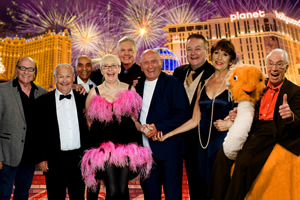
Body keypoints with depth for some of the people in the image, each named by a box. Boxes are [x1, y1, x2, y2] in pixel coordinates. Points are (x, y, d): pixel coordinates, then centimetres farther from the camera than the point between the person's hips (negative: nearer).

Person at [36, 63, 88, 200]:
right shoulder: (43, 101, 2)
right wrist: (41, 158, -4)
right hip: (54, 160, -1)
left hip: (79, 159, 2)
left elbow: (90, 128, 7)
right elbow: (38, 132, 1)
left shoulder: (83, 99, 5)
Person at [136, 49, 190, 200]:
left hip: (168, 148, -4)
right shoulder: (138, 84, 11)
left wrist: (158, 128, -19)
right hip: (146, 149, 5)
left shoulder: (173, 83, -5)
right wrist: (141, 127, -7)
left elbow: (183, 114, -11)